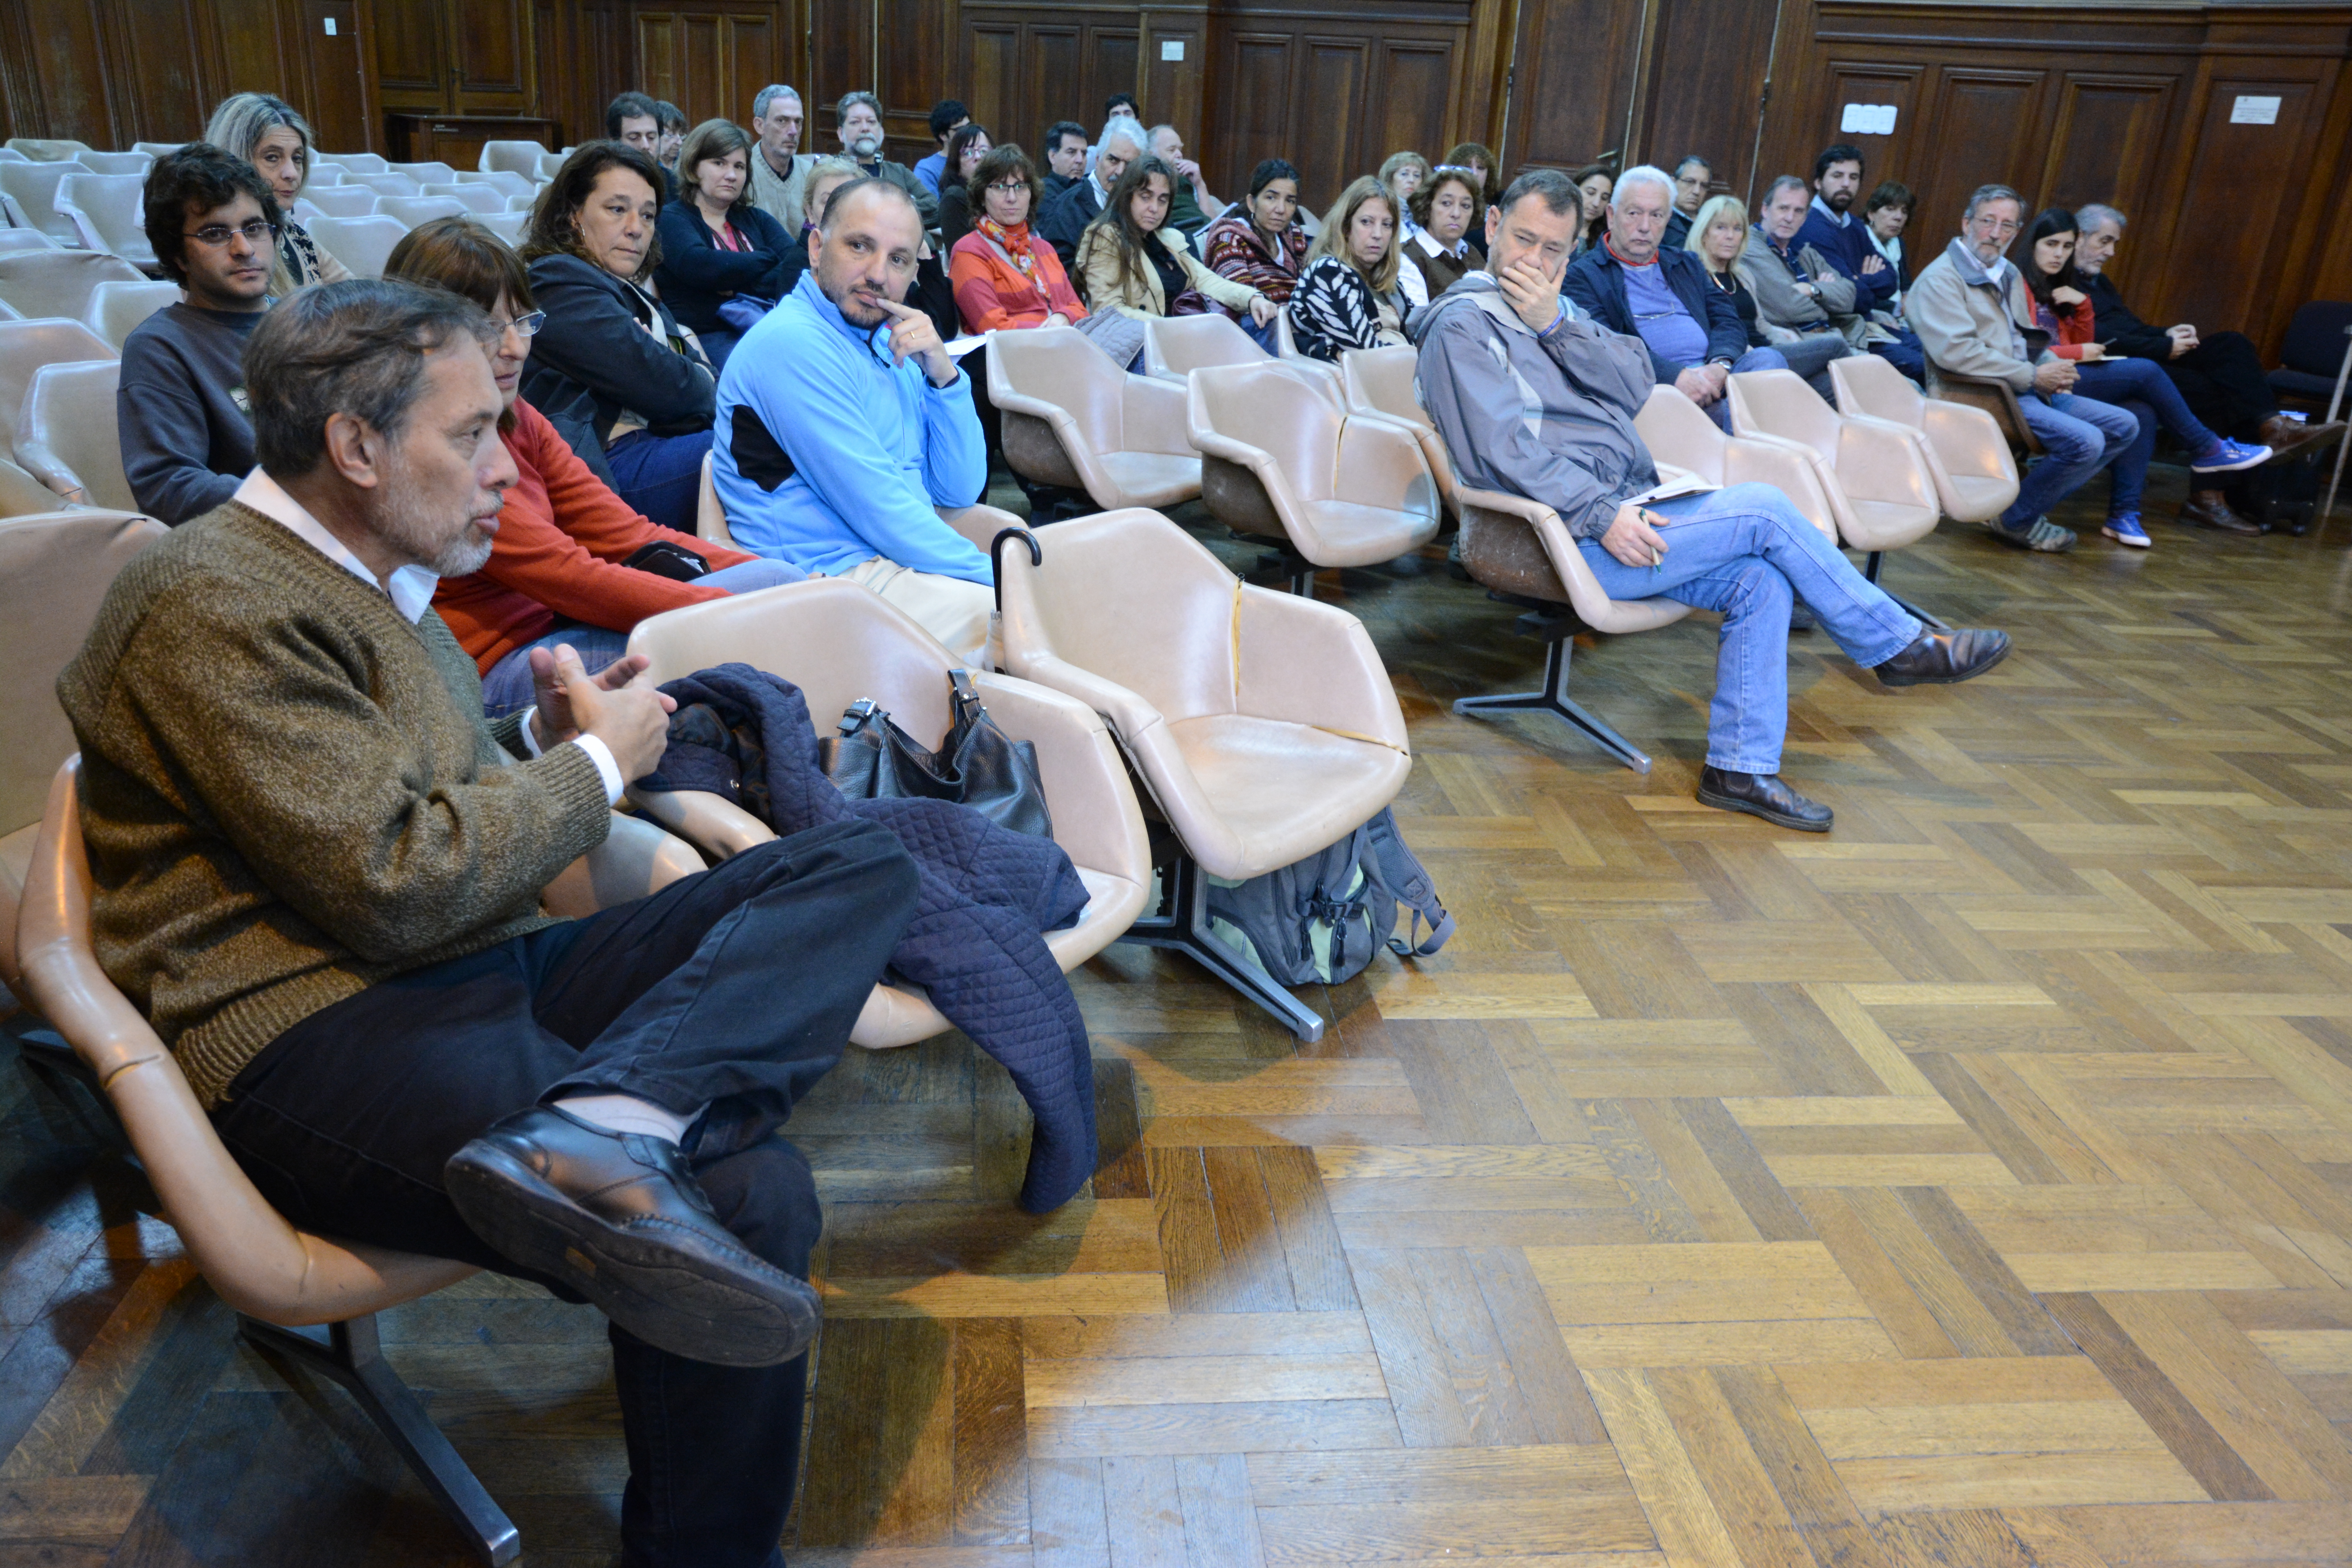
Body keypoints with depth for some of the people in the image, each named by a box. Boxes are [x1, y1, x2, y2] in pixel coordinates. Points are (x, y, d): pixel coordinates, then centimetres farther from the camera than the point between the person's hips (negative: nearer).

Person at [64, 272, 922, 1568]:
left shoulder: (370, 573, 21)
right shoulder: (214, 607, -10)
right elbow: (398, 885, -17)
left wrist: (541, 739, 10)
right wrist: (596, 762, -4)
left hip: (483, 972, 10)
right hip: (314, 1035, -10)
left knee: (862, 863, -9)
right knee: (746, 1194, -33)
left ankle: (600, 1121, -31)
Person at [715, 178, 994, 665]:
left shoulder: (889, 345, 16)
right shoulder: (792, 342, -11)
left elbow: (960, 491, 11)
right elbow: (879, 510, -18)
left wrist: (943, 375, -2)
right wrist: (991, 576, -13)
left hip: (906, 564, 9)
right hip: (836, 578, -9)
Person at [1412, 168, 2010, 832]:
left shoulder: (1551, 310, 19)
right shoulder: (1465, 324, -7)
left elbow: (1637, 384, 4)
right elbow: (1505, 450, -18)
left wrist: (1557, 324, -10)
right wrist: (1603, 514, -23)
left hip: (1618, 508, 8)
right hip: (1568, 538, -8)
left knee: (1760, 578, -9)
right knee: (1765, 510, -11)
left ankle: (1741, 767, -4)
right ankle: (1899, 646, 5)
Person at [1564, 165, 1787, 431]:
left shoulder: (1687, 266, 28)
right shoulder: (1583, 274, 7)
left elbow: (1729, 321, 18)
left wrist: (1720, 364, -7)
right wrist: (1676, 377, -21)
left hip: (1713, 377, 7)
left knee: (1767, 358, -25)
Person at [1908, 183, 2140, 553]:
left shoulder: (2009, 274, 21)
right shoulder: (1940, 279, -9)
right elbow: (1957, 352, -21)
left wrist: (2054, 368, 4)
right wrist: (2033, 376, -17)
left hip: (2027, 390, 10)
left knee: (2124, 426, 5)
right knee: (2084, 441, -24)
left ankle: (2030, 498, 2)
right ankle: (2015, 519, -5)